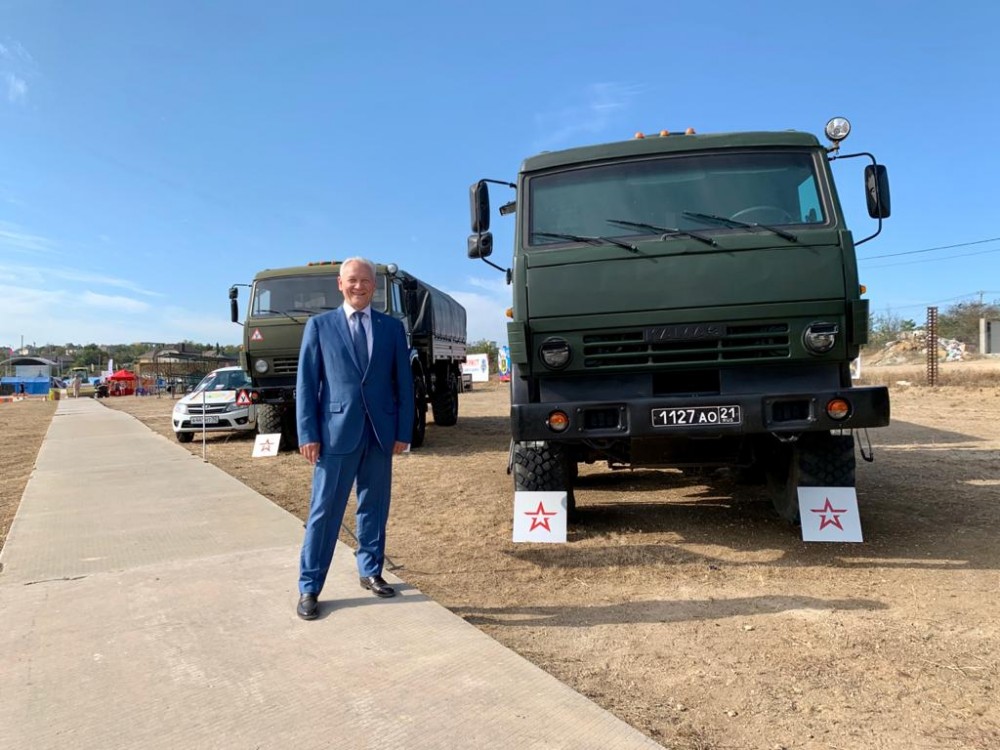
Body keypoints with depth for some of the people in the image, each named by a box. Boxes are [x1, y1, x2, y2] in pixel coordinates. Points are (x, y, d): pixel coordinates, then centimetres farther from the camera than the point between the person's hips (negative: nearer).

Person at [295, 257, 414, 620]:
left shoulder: (392, 327, 9)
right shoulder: (319, 325, 4)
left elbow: (403, 383, 7)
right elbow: (306, 382, 1)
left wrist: (404, 431, 1)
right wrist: (308, 434, -7)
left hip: (380, 432, 2)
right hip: (336, 431, -2)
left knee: (374, 507, 12)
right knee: (324, 511, 2)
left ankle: (370, 572, 28)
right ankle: (309, 588, 12)